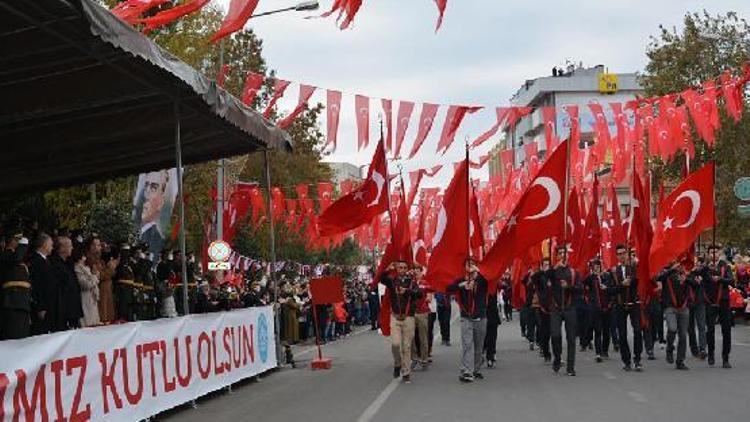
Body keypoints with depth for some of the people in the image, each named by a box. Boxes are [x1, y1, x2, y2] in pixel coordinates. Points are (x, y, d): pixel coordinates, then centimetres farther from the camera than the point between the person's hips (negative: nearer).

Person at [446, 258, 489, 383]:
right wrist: (461, 285, -25)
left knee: (479, 346, 9)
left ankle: (476, 370, 22)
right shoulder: (461, 281, 3)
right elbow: (448, 289, -11)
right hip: (466, 318, -1)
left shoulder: (482, 279, 1)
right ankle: (466, 372, -16)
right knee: (467, 345, -11)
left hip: (481, 318, 1)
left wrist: (478, 272, -31)